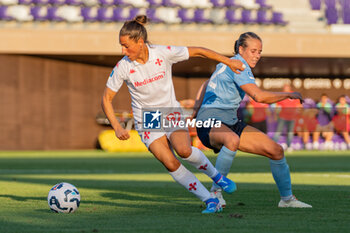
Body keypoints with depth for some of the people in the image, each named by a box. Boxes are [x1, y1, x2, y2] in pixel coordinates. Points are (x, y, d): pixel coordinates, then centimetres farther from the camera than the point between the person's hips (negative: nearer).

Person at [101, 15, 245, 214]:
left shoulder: (163, 53, -16)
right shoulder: (122, 67, -15)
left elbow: (197, 51, -2)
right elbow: (107, 99, -5)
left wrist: (228, 61, 3)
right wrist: (117, 127, -16)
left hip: (171, 112, 0)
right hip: (147, 121, 0)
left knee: (183, 150, -28)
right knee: (170, 163, -20)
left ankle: (216, 175, 1)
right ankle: (211, 201, -9)